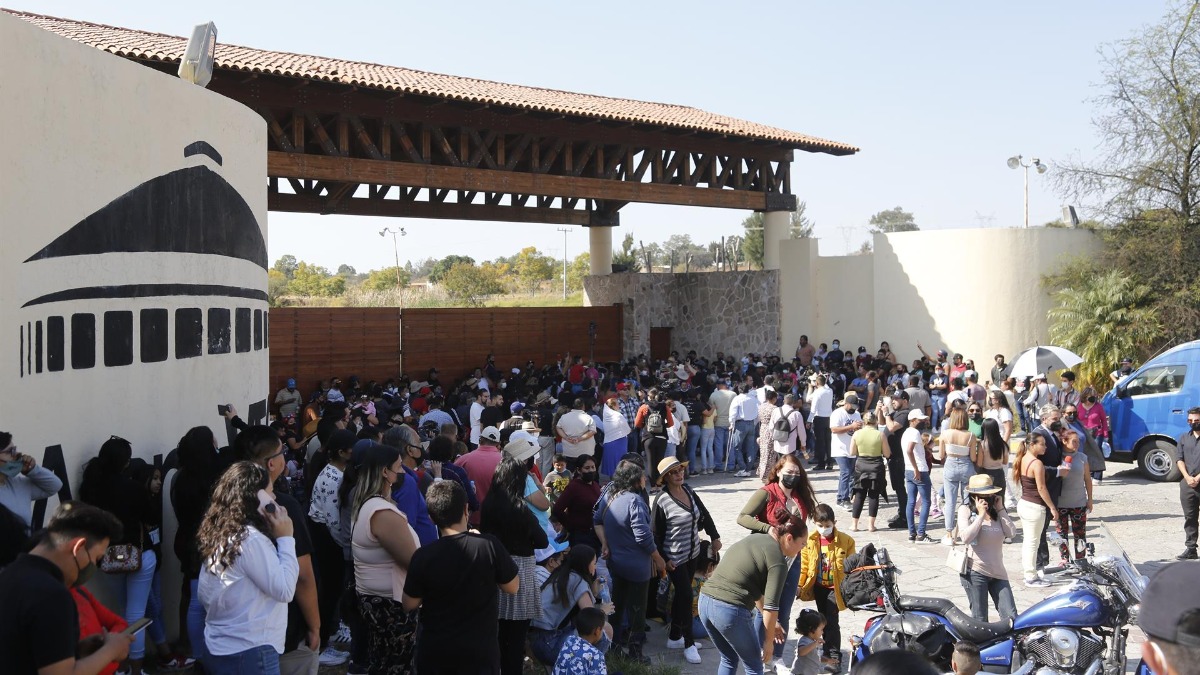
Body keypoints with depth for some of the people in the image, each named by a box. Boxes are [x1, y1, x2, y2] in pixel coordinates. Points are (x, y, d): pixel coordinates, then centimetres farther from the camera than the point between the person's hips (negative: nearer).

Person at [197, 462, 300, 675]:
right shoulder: (251, 539, -20)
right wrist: (285, 538, -13)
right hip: (249, 654, -9)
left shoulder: (218, 535, 6)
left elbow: (204, 595, 13)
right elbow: (284, 590, -17)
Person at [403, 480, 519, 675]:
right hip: (481, 651, 0)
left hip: (434, 652, 1)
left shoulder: (423, 556, -17)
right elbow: (512, 587, -3)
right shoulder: (489, 545, -18)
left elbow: (409, 605, -3)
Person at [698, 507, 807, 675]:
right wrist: (768, 642, 2)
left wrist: (771, 624, 26)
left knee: (729, 660, 26)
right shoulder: (778, 560, -7)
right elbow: (771, 607, -10)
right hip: (730, 611, -8)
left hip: (705, 601, 8)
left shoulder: (755, 538, 18)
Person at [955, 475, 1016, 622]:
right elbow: (966, 538, -17)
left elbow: (1011, 532, -2)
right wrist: (981, 514, -14)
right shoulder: (966, 510, -3)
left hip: (997, 571, 5)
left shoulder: (996, 511, 12)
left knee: (1011, 617, -2)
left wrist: (1000, 509, -3)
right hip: (975, 571, -5)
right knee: (980, 620, 0)